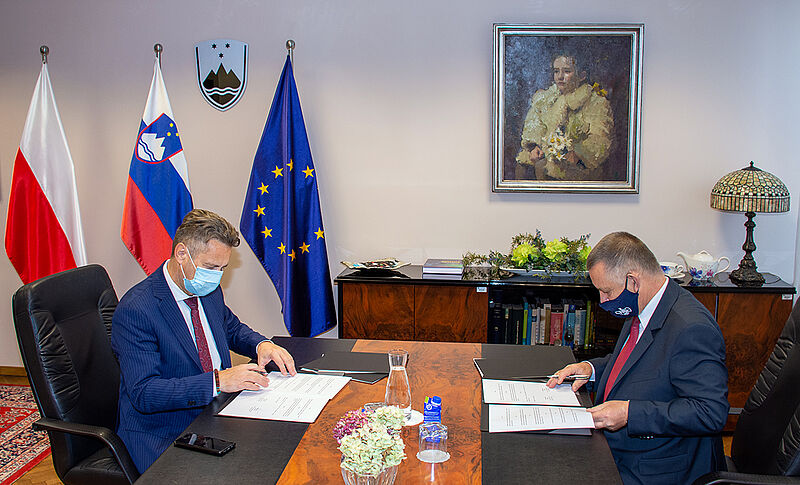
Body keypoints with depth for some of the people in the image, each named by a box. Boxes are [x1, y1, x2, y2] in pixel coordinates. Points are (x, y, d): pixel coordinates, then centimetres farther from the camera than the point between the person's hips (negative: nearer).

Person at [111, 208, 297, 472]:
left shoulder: (210, 291, 6)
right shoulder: (134, 310, -18)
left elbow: (232, 328, 25)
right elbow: (144, 393, -23)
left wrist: (262, 344, 3)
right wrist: (218, 381, -28)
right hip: (159, 439, -7)